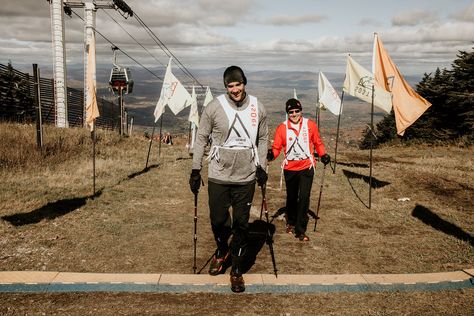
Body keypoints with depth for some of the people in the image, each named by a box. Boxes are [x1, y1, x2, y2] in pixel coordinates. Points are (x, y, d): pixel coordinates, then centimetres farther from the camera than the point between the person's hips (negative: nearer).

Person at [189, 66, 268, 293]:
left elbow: (262, 139, 11)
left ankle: (237, 269, 23)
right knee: (218, 220, 9)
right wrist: (196, 170, -2)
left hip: (246, 177, 1)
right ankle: (222, 251, 42)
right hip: (218, 176, -1)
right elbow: (201, 138, 0)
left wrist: (261, 167, 6)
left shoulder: (257, 108, -1)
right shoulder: (214, 107, -8)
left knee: (241, 224, 6)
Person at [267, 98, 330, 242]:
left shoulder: (310, 125, -2)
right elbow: (277, 147, -3)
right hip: (290, 168, 1)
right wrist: (271, 154, -23)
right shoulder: (282, 128, -4)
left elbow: (317, 142, 8)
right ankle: (291, 222, 40)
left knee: (304, 198, -9)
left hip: (306, 167, -1)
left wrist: (323, 155, -6)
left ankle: (300, 230, 1)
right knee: (291, 197, 16)